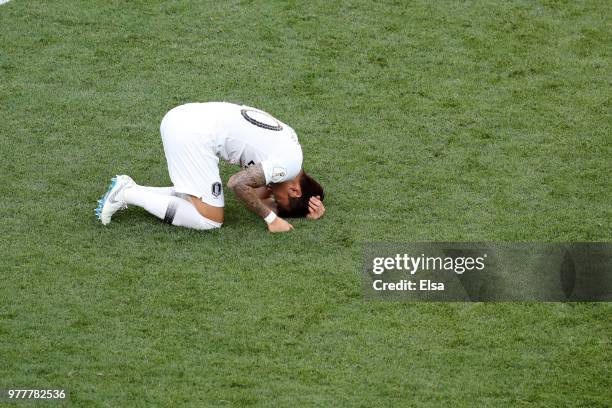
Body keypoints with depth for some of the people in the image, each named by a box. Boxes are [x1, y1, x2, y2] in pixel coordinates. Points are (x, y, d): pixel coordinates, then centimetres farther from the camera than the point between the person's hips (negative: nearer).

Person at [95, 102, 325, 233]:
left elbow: (255, 196, 20)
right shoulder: (289, 164, -7)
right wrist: (271, 218, -1)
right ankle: (129, 195, -3)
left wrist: (306, 210, 11)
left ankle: (128, 189, 13)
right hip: (193, 135, -10)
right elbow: (238, 184, -11)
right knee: (211, 220, -4)